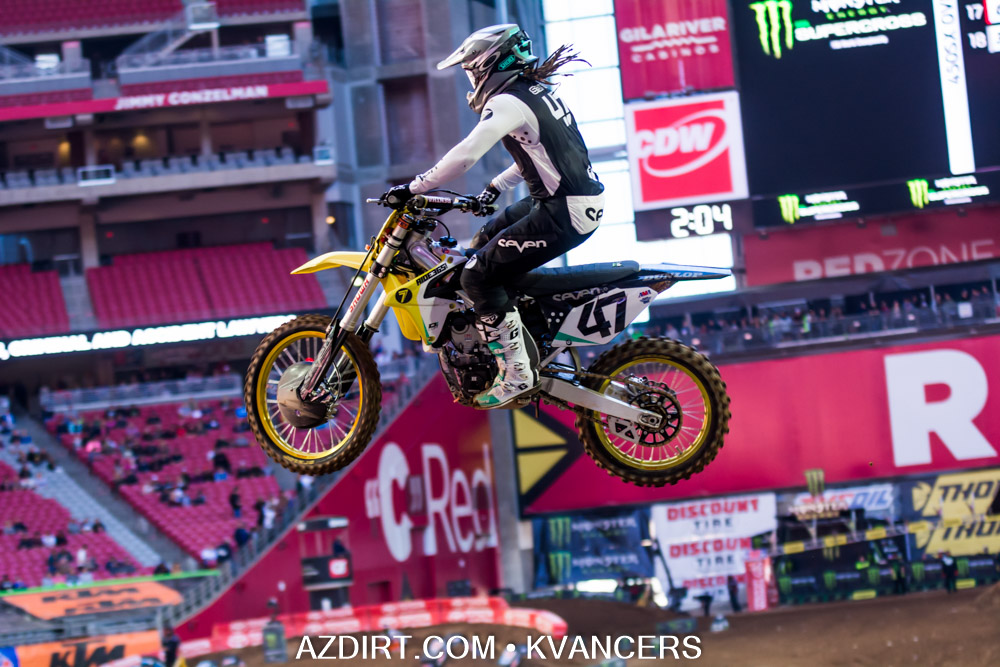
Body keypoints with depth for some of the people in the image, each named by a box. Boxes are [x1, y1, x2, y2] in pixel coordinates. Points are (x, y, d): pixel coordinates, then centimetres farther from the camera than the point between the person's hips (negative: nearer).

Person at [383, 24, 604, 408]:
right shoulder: (538, 92, 16)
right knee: (484, 243, 25)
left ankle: (517, 374, -10)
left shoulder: (507, 103, -14)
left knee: (478, 275, -11)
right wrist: (497, 187, 28)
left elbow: (465, 155, -25)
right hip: (583, 199, 10)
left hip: (562, 214, -10)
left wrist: (413, 189, -20)